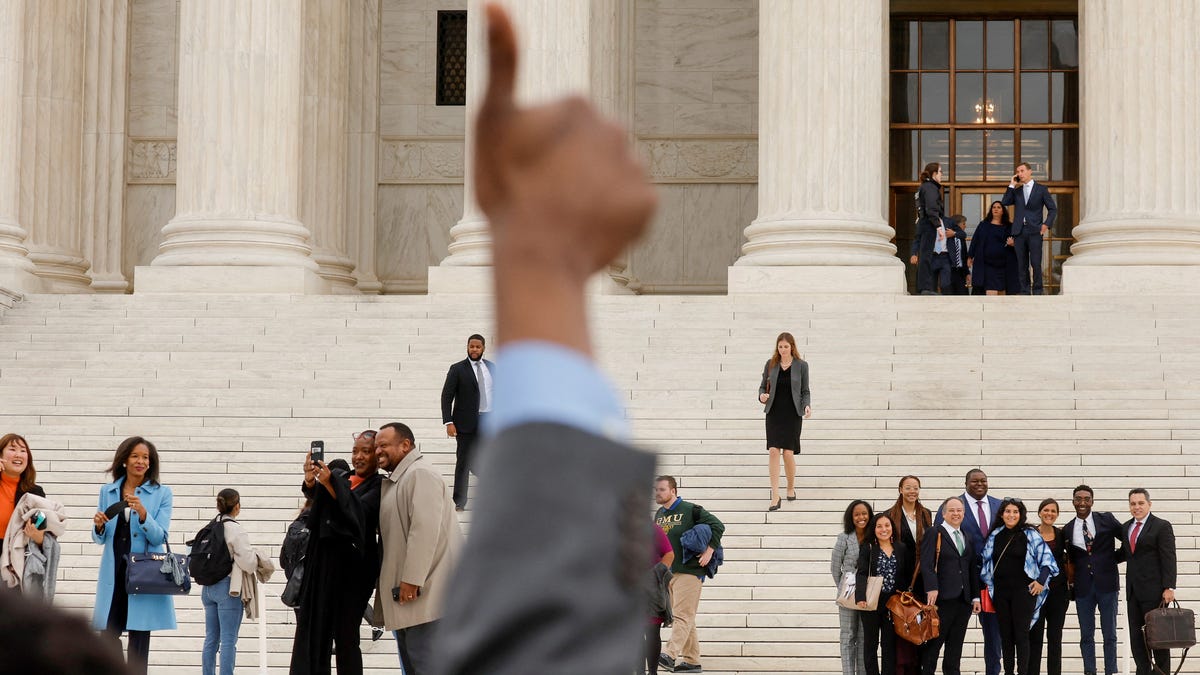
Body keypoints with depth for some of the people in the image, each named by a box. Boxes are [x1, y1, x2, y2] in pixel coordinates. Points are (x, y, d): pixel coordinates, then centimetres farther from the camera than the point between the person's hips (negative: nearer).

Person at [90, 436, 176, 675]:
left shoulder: (161, 493, 2)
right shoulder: (107, 492, 11)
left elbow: (159, 537, -7)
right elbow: (100, 539, 14)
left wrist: (142, 512, -22)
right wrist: (99, 525, -8)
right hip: (113, 574, 3)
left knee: (139, 642, -1)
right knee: (107, 639, -1)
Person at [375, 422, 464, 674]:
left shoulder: (420, 474, -12)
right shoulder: (396, 480, 21)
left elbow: (425, 529, -21)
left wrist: (412, 580, -23)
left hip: (426, 588, -11)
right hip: (406, 589, 11)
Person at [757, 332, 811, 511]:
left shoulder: (801, 366, 1)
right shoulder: (771, 364, 5)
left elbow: (805, 391, 5)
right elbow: (763, 386, 12)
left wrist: (806, 406, -13)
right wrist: (762, 396, -10)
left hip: (792, 414, -1)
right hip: (774, 413, 1)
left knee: (788, 452, -4)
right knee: (773, 450, -11)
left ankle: (791, 489, 21)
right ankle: (775, 497, -11)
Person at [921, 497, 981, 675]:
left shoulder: (967, 538, 17)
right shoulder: (935, 535, -2)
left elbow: (973, 569, 18)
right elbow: (926, 564, -12)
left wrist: (976, 597, 12)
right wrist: (931, 588, -24)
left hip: (963, 600, 6)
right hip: (943, 598, -6)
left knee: (955, 645, 7)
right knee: (934, 642, -3)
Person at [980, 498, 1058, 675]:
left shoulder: (1030, 535, -2)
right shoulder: (994, 536, 9)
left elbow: (1047, 559, 0)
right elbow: (985, 560, 19)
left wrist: (1041, 581, -7)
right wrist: (987, 582, 14)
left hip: (1023, 591, -4)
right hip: (1000, 592, 4)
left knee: (1021, 634, -6)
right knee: (1005, 635, 6)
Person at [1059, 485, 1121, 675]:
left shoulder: (1107, 520, 0)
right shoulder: (1067, 530, 7)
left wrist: (1113, 558, -2)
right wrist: (1071, 577, 4)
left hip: (1106, 583, -2)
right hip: (1083, 586, 2)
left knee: (1110, 635, 2)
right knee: (1086, 636, 4)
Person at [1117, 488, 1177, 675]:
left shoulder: (1162, 527, -5)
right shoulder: (1126, 527, 14)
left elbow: (1169, 559, -10)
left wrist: (1169, 587, -16)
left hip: (1154, 590, -6)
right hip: (1133, 589, 6)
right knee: (1136, 636, 5)